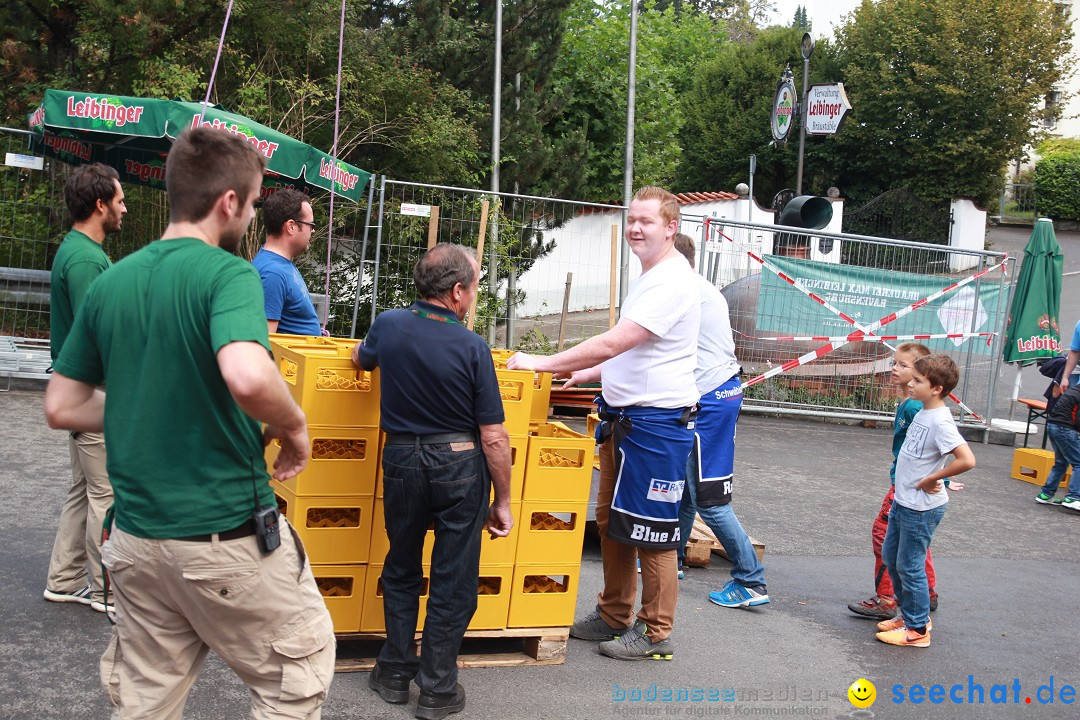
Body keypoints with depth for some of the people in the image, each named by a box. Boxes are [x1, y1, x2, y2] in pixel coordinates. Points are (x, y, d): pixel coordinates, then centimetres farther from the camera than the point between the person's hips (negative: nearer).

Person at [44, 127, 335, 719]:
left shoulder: (109, 283, 6)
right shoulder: (226, 273, -15)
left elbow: (61, 407, 11)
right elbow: (248, 377, -34)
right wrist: (293, 427, -15)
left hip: (137, 536, 7)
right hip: (226, 536, -7)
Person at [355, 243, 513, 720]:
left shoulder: (388, 325, -6)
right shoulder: (472, 348, -15)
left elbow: (361, 359, 20)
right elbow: (494, 437, -13)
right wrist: (503, 501, -2)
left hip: (402, 461, 3)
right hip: (459, 466, -3)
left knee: (401, 570, 20)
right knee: (453, 581, 9)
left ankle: (395, 673, 29)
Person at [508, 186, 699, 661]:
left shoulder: (672, 283, -19)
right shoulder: (649, 278, 15)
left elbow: (614, 344, -26)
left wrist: (544, 364, -21)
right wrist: (588, 373, 15)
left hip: (656, 422, -10)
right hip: (623, 416, 10)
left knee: (651, 532, 0)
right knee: (611, 524, 17)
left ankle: (656, 635, 14)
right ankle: (613, 617, 32)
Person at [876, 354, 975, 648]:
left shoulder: (940, 421, -23)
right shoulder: (922, 413, 4)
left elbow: (967, 460, -33)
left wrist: (930, 480, -23)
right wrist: (933, 478, 9)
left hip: (922, 508, -10)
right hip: (903, 501, 10)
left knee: (909, 566, 1)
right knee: (890, 555, 20)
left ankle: (917, 629, 16)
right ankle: (909, 613, 35)